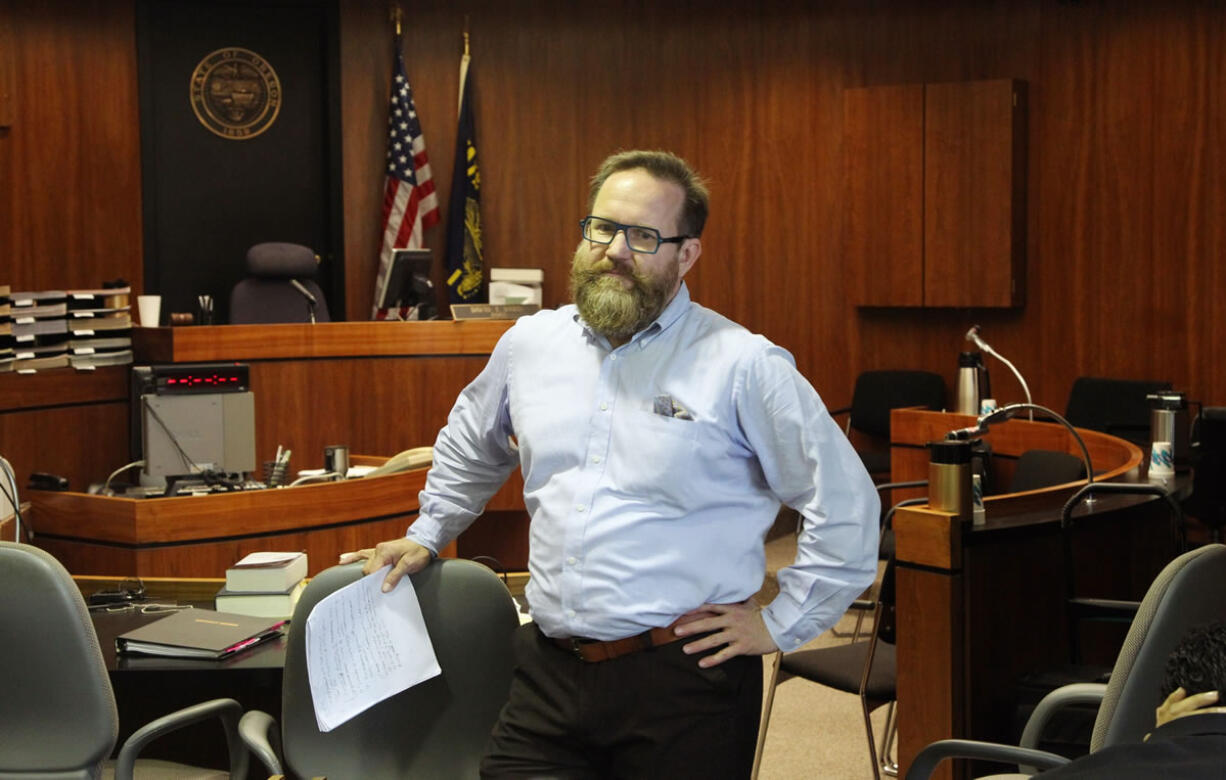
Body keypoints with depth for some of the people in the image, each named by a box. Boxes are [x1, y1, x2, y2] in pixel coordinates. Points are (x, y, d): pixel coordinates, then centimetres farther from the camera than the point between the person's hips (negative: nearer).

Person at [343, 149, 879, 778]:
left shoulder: (744, 367, -7)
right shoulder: (529, 344, 10)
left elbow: (844, 504, -5)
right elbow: (470, 447, 31)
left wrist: (781, 625, -4)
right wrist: (427, 536, 29)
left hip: (683, 676, -4)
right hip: (548, 674, 4)